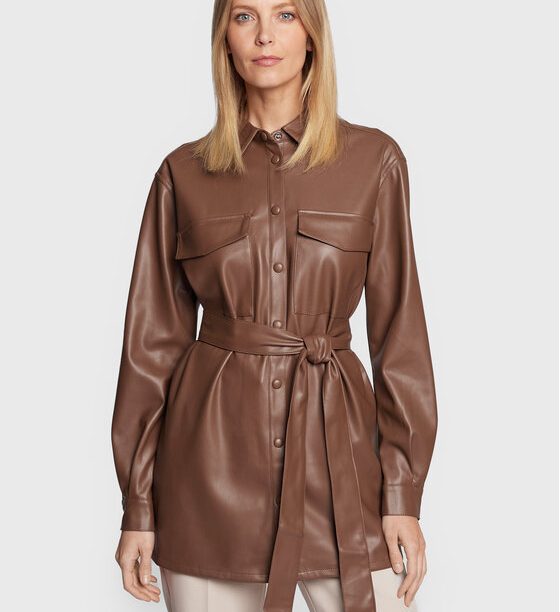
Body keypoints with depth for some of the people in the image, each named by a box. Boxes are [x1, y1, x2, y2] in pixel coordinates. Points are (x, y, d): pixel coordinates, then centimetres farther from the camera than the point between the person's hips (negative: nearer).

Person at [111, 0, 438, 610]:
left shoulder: (373, 159, 2)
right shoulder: (184, 172, 3)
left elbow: (398, 327, 1)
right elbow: (154, 339, 5)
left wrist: (403, 494, -3)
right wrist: (138, 505, 3)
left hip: (333, 433, 0)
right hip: (210, 450, 1)